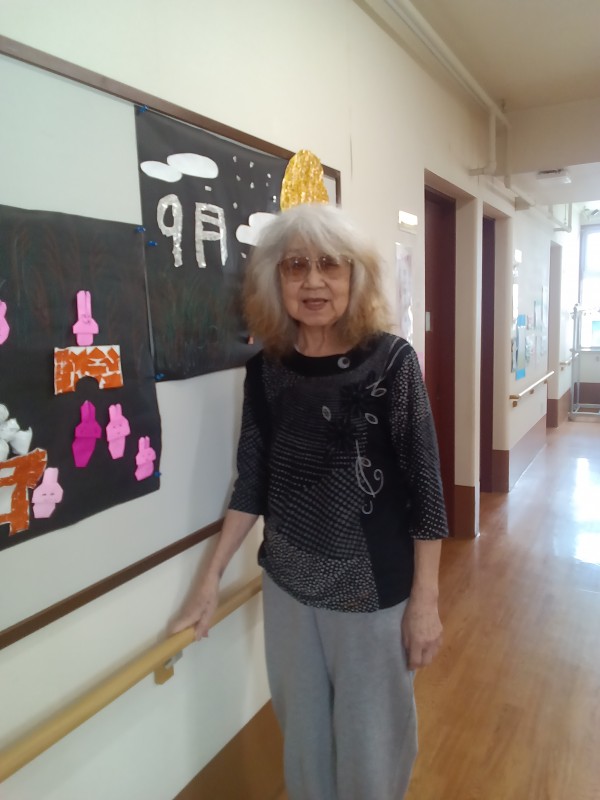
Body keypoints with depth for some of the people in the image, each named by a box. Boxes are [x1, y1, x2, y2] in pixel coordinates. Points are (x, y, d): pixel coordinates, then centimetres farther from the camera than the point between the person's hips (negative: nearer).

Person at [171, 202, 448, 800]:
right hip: (286, 582, 4)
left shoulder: (390, 361, -13)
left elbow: (423, 486, -10)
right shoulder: (265, 369, -3)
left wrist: (425, 600, -8)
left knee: (371, 740, 16)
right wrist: (211, 578, 4)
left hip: (374, 588, -3)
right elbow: (252, 483, 3)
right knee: (302, 732, 22)